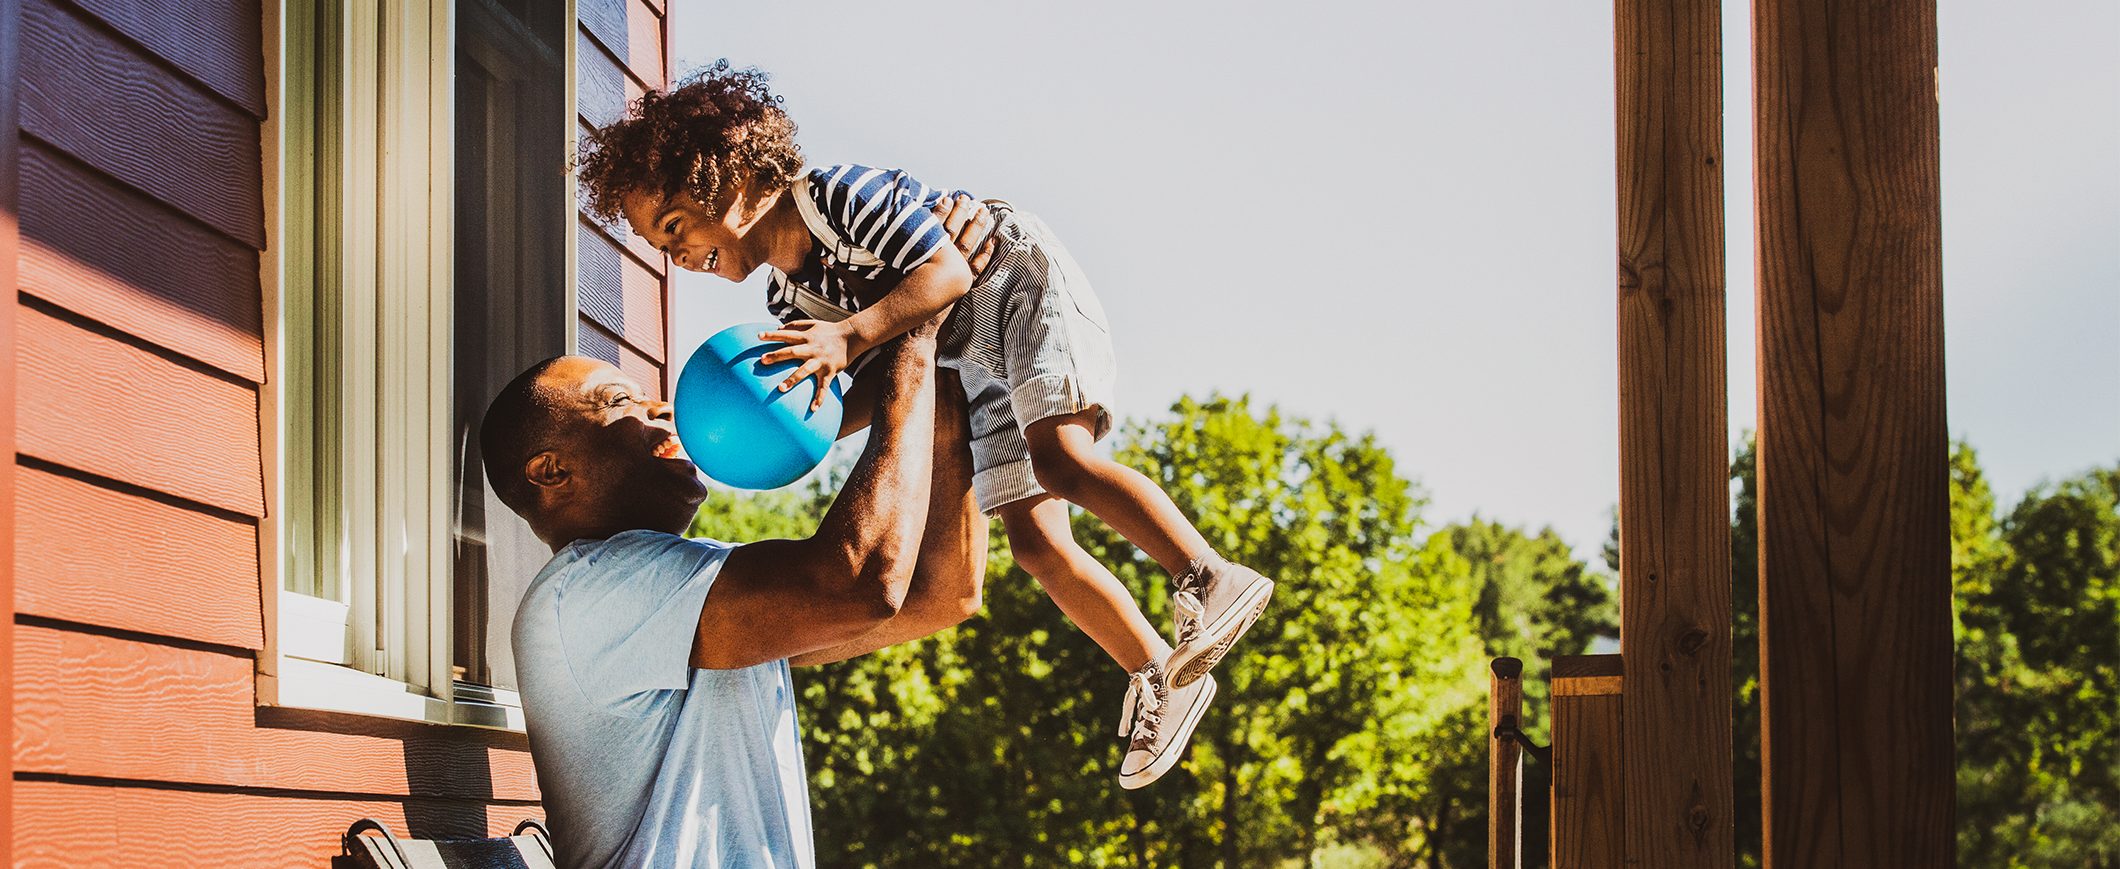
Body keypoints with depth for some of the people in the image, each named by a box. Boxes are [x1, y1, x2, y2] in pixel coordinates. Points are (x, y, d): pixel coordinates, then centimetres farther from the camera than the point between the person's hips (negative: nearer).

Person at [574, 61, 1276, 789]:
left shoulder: (841, 197, -23)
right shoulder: (789, 303, 0)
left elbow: (950, 271, -32)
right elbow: (878, 391, 3)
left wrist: (850, 335, -43)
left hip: (1025, 290, -8)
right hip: (977, 368, 8)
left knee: (1058, 459, -32)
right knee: (1034, 543, -1)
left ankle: (1212, 578, -33)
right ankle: (1156, 679, 4)